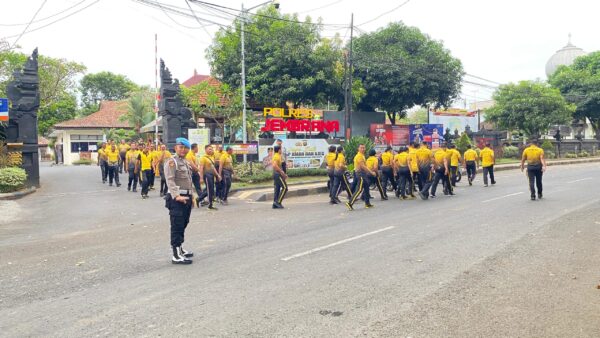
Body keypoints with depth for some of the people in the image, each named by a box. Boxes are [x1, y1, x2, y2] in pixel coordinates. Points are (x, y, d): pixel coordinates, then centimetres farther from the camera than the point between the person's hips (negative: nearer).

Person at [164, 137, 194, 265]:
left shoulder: (186, 162, 19)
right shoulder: (171, 161, -9)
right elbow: (170, 180, -21)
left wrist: (190, 196, 20)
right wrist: (177, 196, -31)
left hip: (186, 197, 9)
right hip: (176, 198, -9)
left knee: (183, 225, 16)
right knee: (177, 226, -8)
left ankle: (179, 249, 28)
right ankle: (176, 256, -7)